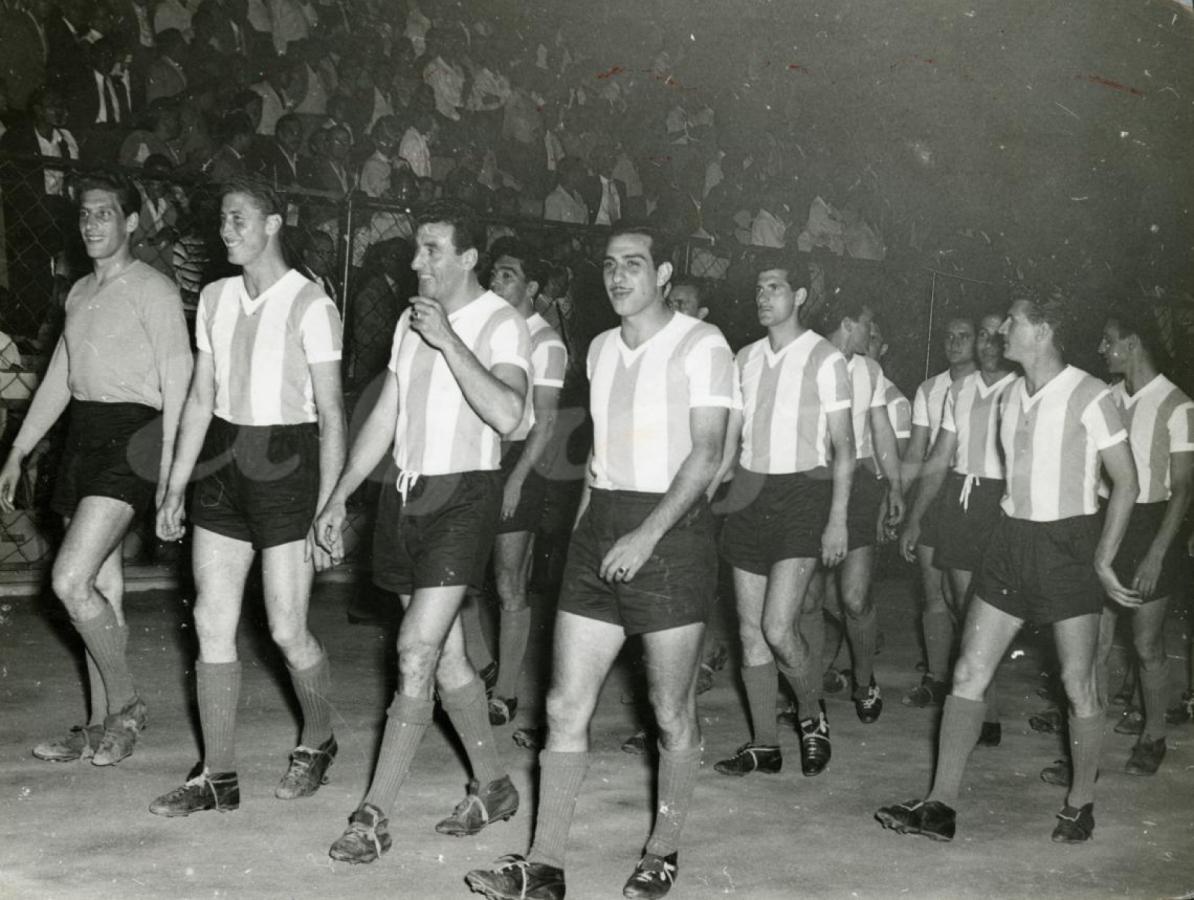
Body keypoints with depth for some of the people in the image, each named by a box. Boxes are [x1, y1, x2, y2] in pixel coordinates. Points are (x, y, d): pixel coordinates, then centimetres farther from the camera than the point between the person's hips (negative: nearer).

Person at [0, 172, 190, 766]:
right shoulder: (81, 293, 18)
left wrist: (169, 471, -17)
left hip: (130, 435, -8)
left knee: (71, 579, -17)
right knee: (101, 588, 10)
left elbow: (177, 383, -11)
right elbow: (58, 379, 23)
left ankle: (125, 705, 0)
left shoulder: (153, 290, -6)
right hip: (81, 436, 8)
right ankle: (101, 727, 17)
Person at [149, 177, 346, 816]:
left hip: (286, 464, -6)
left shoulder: (310, 306, -9)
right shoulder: (215, 299, 10)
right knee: (212, 623, 5)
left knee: (288, 631, -1)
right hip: (222, 460, 6)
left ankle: (317, 742, 26)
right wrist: (175, 488, 11)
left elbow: (330, 415, -10)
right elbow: (201, 398, 13)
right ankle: (218, 776, 15)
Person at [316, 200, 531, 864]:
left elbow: (507, 415, -25)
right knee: (446, 657, 11)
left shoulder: (501, 324, -8)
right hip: (406, 492, 7)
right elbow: (385, 418, 18)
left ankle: (376, 815, -7)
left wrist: (448, 339, -23)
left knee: (418, 649, -12)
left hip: (464, 493, -7)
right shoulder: (412, 321, 14)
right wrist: (339, 497, 15)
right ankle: (494, 786, 25)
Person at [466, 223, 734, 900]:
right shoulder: (601, 348, 16)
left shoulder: (702, 344, -5)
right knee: (566, 707, 2)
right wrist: (583, 525, 14)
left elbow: (707, 453, -13)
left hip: (671, 529, -6)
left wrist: (648, 535, -21)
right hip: (600, 528, 6)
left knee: (673, 714, 6)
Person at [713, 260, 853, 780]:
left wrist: (838, 519, -11)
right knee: (750, 630, 5)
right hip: (749, 491, 5)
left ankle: (812, 716, 14)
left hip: (802, 492, -5)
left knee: (778, 628, -13)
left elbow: (843, 446, -4)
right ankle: (764, 745, 15)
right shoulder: (746, 358, 11)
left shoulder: (824, 360, -4)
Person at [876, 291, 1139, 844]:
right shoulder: (1010, 395, 9)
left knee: (1078, 684, 4)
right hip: (1012, 539, 6)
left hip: (1070, 543, -6)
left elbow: (1126, 482, -8)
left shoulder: (1089, 397, -11)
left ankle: (1080, 804, 22)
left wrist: (1103, 559, -13)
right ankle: (941, 806, 3)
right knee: (968, 673, 0)